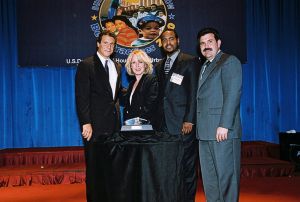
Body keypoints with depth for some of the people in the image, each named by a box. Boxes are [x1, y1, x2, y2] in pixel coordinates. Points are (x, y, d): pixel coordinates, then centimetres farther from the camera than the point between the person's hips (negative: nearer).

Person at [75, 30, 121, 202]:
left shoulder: (117, 67, 15)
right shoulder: (86, 65, -5)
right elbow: (82, 97, -12)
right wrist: (86, 123, -18)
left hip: (113, 124, 6)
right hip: (95, 126, -6)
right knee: (95, 167, 4)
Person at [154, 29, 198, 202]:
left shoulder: (190, 61, 0)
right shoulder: (159, 66, 19)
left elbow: (194, 92, -7)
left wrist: (189, 120, -13)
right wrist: (157, 119, 9)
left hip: (183, 123, -5)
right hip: (164, 124, 6)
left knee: (186, 166, 2)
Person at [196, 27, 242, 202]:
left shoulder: (230, 61, -2)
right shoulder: (205, 66, 23)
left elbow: (233, 94, -13)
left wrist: (224, 125, -19)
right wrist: (199, 127, 9)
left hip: (222, 130, -8)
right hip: (205, 131, 8)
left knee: (225, 175, -2)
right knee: (209, 177, 12)